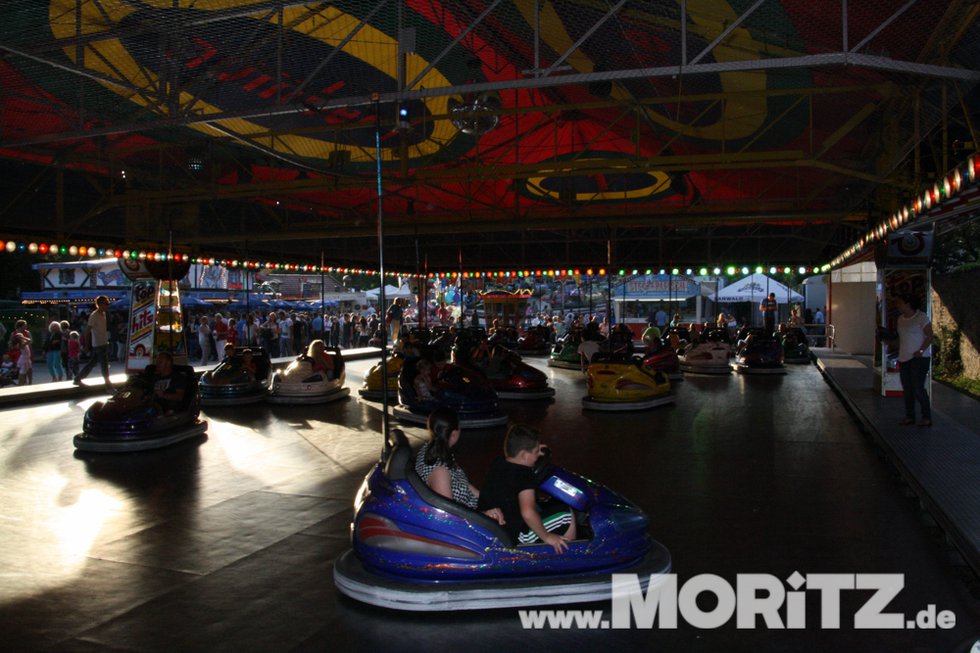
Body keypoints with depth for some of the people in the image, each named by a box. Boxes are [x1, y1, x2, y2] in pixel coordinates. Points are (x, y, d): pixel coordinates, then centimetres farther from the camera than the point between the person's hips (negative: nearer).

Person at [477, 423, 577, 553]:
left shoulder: (498, 462, 1)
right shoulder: (524, 475, -22)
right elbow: (528, 513, -36)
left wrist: (535, 451, 17)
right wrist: (546, 537, -22)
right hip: (512, 537, -9)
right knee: (567, 515, -1)